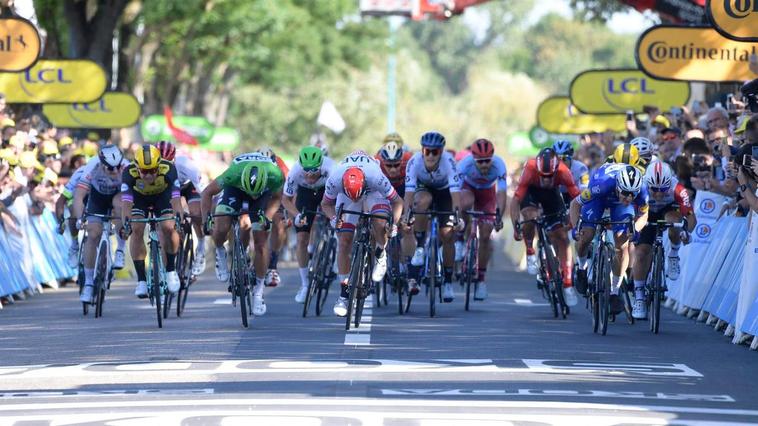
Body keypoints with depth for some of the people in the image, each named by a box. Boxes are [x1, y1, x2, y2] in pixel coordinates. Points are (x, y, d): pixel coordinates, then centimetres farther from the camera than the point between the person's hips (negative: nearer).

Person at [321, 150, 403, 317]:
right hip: (345, 196, 1)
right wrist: (334, 218, -35)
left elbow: (397, 202, -25)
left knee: (380, 224, -32)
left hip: (373, 192, -1)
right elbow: (326, 204, -15)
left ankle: (380, 254, 1)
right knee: (344, 242, -9)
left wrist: (393, 223, -40)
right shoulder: (334, 179, -37)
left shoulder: (377, 177, -41)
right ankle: (344, 293, 1)